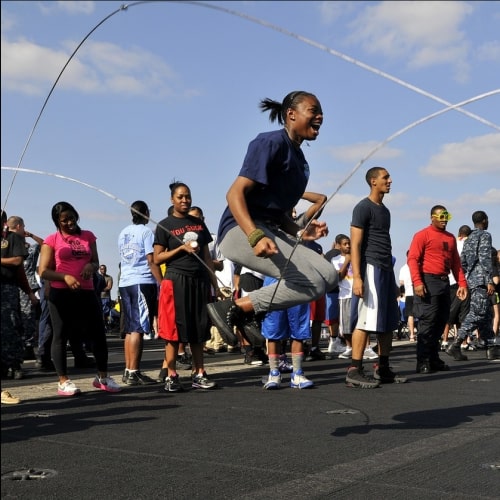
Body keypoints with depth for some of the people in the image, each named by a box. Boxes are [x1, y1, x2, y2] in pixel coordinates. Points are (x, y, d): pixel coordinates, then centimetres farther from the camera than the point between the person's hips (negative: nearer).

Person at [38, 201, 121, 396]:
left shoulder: (88, 236, 13)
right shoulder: (52, 240, 2)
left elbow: (95, 262, 19)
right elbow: (44, 272, -3)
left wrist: (91, 266, -5)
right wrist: (65, 276, -20)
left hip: (86, 292, 4)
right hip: (61, 294, -3)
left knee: (98, 334, 5)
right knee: (60, 336, 0)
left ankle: (102, 377, 19)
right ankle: (64, 381, 9)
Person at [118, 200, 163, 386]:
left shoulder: (123, 233, 17)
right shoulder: (146, 232, -5)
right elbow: (151, 261, -12)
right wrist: (162, 284, -11)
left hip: (124, 283, 7)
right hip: (143, 282, -7)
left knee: (130, 329, 11)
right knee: (138, 329, -8)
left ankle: (128, 371, 13)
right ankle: (134, 373, -10)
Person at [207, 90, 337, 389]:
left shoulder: (300, 161, 20)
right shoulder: (272, 143, -8)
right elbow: (235, 193, -18)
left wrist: (302, 232, 6)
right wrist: (256, 236, -32)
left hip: (270, 231, 9)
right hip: (241, 230, -9)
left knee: (329, 276, -2)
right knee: (310, 282, -23)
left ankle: (249, 309, 0)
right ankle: (235, 307, -11)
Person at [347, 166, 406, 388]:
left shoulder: (385, 210, 21)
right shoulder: (363, 208, -6)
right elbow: (355, 245, -12)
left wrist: (393, 280, 24)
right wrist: (356, 277, -22)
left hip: (386, 269, 9)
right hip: (371, 268, -9)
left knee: (388, 322, 10)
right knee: (365, 321, -12)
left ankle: (383, 369, 18)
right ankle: (354, 372, -11)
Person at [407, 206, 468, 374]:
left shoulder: (450, 238, 18)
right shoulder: (422, 235, -4)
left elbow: (456, 262, 20)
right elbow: (412, 259, -11)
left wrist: (462, 283, 11)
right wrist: (417, 282, -21)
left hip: (444, 282, 7)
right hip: (428, 281, -7)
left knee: (441, 321, 7)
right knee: (428, 321, -9)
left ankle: (434, 359, 14)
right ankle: (423, 361, -7)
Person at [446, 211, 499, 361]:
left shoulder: (468, 239, 19)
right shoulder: (484, 235, -6)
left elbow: (462, 262, 17)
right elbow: (485, 258, -15)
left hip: (471, 280, 9)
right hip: (481, 280, -9)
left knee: (486, 315, 12)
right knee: (477, 314, -12)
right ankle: (455, 345, -20)